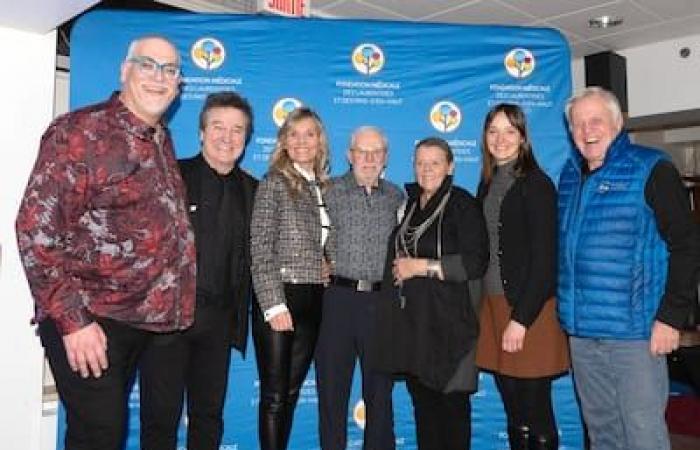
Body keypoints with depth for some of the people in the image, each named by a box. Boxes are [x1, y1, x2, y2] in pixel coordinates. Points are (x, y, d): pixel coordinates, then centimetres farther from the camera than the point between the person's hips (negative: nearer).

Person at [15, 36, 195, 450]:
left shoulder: (162, 141, 11)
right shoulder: (80, 131, -11)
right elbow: (36, 228, -16)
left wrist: (174, 303, 11)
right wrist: (72, 319, -19)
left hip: (141, 318, 7)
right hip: (88, 321, -7)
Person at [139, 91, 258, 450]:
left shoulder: (251, 189, 10)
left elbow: (248, 257, 13)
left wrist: (239, 317, 5)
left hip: (219, 319, 4)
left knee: (209, 414, 14)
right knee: (160, 417, 4)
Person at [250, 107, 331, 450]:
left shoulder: (324, 188, 12)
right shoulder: (274, 183, -5)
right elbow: (260, 251, -11)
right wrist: (275, 305, -16)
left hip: (314, 301, 5)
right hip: (279, 299, -5)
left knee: (291, 392, 13)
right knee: (274, 395, 3)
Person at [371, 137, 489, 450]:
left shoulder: (463, 204, -6)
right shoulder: (407, 200, 12)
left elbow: (475, 262, -15)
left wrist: (422, 266, -15)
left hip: (446, 318, -6)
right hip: (409, 318, 6)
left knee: (450, 400, 5)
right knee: (421, 398, 14)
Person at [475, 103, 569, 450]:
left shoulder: (536, 183, -7)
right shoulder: (488, 184, 12)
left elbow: (544, 258, -12)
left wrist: (521, 318, -16)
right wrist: (494, 312, 7)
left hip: (530, 310, -6)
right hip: (494, 305, 6)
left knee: (535, 410, 3)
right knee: (513, 412, 14)